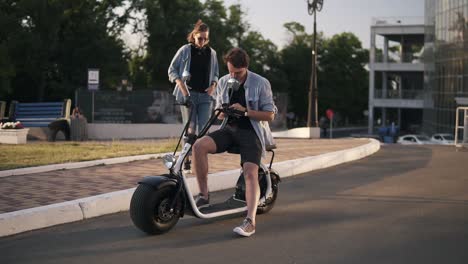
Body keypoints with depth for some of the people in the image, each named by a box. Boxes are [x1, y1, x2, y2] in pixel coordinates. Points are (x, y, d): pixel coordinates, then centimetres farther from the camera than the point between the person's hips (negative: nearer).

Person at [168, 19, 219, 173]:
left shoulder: (211, 53, 11)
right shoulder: (185, 50, 1)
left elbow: (215, 73, 21)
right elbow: (172, 70, 4)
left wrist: (213, 85, 1)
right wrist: (182, 86, -11)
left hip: (205, 96, 3)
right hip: (188, 94, -3)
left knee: (203, 129, -5)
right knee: (190, 129, -5)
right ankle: (186, 162, 1)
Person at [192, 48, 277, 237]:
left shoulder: (261, 83, -6)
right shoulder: (223, 82, 8)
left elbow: (269, 115, -5)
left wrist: (245, 111, -18)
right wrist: (222, 112, -7)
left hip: (251, 132, -4)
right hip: (229, 129, 4)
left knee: (250, 174, -24)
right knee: (199, 146, -23)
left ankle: (250, 221, -30)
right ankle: (203, 195, -14)